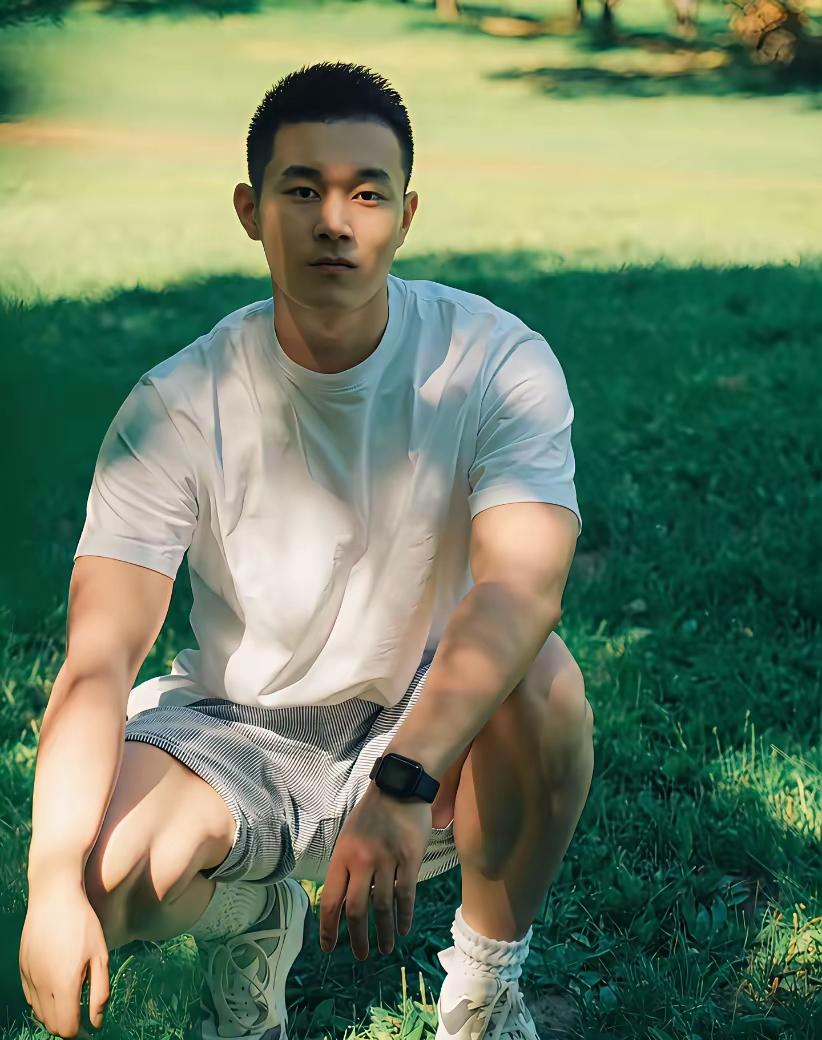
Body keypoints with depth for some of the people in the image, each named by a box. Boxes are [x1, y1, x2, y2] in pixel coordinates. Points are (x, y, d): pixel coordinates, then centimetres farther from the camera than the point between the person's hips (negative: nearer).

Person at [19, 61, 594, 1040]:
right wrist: (52, 882, -38)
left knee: (543, 683, -34)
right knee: (102, 871, -29)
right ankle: (249, 918, 11)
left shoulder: (496, 362, -18)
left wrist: (403, 785, -49)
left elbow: (521, 587, -33)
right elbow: (99, 655, -22)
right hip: (236, 731, 1)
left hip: (432, 724, 0)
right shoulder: (177, 407, -16)